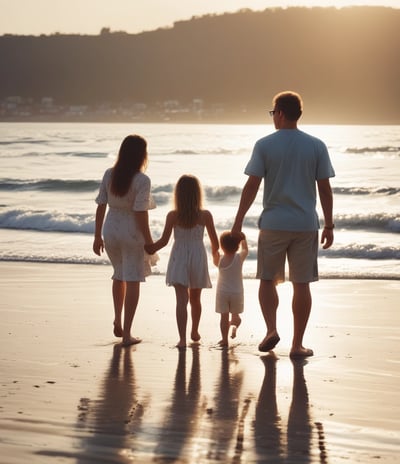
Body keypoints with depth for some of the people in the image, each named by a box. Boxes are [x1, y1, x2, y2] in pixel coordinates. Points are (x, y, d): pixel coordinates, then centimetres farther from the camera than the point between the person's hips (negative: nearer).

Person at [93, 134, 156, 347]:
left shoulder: (109, 175, 0)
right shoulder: (142, 180, -15)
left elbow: (101, 206, 2)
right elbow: (140, 213, -17)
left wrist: (97, 236, 11)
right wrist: (149, 241, -9)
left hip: (111, 231, 5)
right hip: (132, 234, -5)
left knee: (119, 276, 26)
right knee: (132, 281, 3)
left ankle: (117, 320, 27)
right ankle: (127, 334, 4)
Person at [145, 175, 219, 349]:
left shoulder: (173, 216, -10)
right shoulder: (205, 215, -7)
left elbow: (164, 241, -7)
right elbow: (215, 242, 0)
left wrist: (151, 248, 12)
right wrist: (215, 254, 21)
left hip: (179, 259, -2)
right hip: (198, 258, 2)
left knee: (181, 299, -7)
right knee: (195, 299, 20)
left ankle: (182, 338, -17)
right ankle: (195, 332, 37)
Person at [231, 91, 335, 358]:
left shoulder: (264, 145, -4)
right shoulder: (317, 146, 1)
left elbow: (252, 186, -6)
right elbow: (325, 189, 2)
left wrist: (239, 221, 0)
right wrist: (329, 225, 9)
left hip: (273, 224, -1)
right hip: (306, 225, 1)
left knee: (267, 280, 14)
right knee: (302, 284, 6)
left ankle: (271, 328, -4)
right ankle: (298, 344, 9)